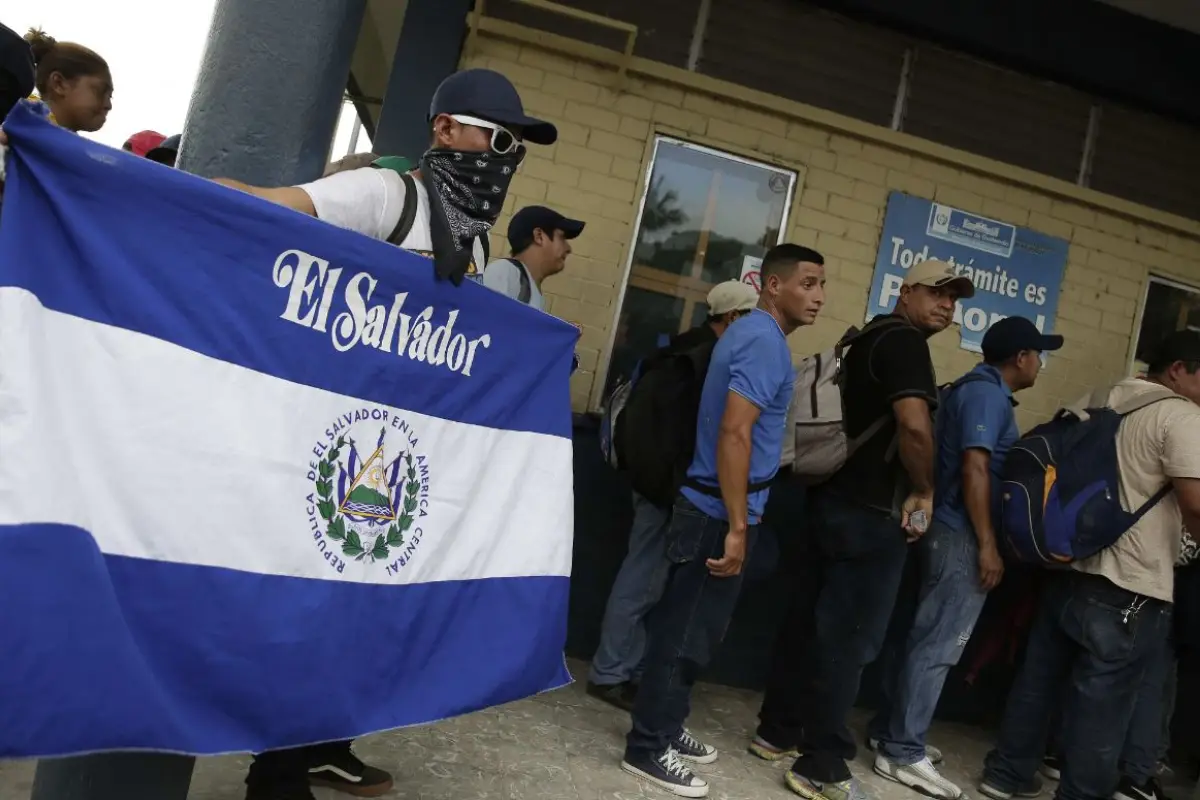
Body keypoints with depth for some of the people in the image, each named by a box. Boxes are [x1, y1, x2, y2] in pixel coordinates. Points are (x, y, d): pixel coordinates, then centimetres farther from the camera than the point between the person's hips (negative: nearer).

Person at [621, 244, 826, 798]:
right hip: (720, 512, -10)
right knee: (688, 632, -1)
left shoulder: (752, 333, 15)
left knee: (691, 628, 17)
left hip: (713, 506, 10)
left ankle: (663, 727, 30)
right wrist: (737, 527, -25)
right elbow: (733, 434, -26)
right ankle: (647, 748, 11)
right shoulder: (764, 340, -17)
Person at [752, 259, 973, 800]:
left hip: (832, 500, 9)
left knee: (809, 621, 15)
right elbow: (914, 425, -27)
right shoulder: (905, 340, -11)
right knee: (849, 637, -3)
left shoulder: (871, 336, 19)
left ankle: (777, 731, 26)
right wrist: (924, 491, -11)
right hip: (869, 513, -9)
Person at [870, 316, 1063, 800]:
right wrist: (987, 545, -21)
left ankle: (890, 732, 22)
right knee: (938, 646, -6)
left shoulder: (978, 389, 18)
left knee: (925, 638, 14)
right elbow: (974, 468, -21)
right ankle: (902, 754, 0)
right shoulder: (988, 394, -13)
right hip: (964, 537, -10)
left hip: (952, 533, 10)